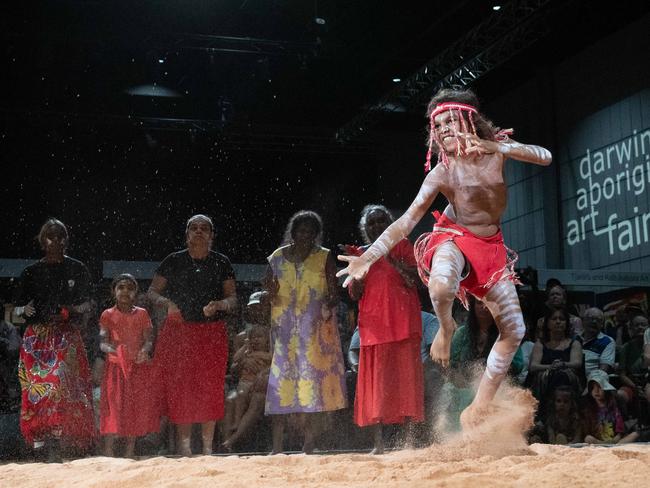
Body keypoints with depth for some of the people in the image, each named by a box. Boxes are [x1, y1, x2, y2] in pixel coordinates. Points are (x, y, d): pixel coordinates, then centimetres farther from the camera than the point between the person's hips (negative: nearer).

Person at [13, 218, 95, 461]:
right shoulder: (31, 272, 11)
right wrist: (25, 310, -9)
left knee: (62, 385, -18)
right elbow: (17, 308, 14)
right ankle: (40, 447, -7)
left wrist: (70, 311, -8)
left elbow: (87, 304, 12)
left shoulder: (77, 269, 9)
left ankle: (56, 446, -20)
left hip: (67, 337, -1)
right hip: (37, 338, 2)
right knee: (36, 388, -7)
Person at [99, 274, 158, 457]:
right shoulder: (108, 315, 3)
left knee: (137, 408, 3)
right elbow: (102, 342, -6)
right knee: (113, 407, -7)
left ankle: (130, 451, 13)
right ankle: (108, 451, -3)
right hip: (115, 366, -2)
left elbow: (148, 340, -1)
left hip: (139, 367, 2)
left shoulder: (142, 314, 7)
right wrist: (111, 350, -29)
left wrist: (144, 350, -24)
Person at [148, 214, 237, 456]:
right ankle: (184, 445, 8)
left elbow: (233, 298, 4)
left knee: (210, 388, 0)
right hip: (178, 332, 0)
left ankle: (207, 446, 10)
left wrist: (220, 304, -18)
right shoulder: (173, 261, 4)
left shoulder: (221, 263, 5)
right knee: (180, 388, -2)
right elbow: (152, 291, 6)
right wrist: (166, 302, -14)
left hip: (212, 334, 1)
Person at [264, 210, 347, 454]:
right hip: (284, 329, 1)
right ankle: (277, 445, -3)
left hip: (314, 329, -1)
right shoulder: (277, 258, 9)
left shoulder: (324, 258, 5)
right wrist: (271, 294, -11)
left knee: (310, 375, -6)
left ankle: (309, 442, 1)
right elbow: (269, 295, 12)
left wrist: (329, 305, -22)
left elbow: (334, 293, 0)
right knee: (281, 379, -4)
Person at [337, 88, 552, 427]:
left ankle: (478, 409, 9)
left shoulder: (497, 150, -9)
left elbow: (545, 158, -22)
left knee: (514, 330, 0)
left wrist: (496, 148, -37)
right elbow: (407, 221, -18)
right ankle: (446, 327, -5)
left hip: (491, 247, 4)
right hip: (455, 238, -4)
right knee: (441, 286, -41)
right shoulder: (442, 173, -16)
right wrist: (369, 257, -26)